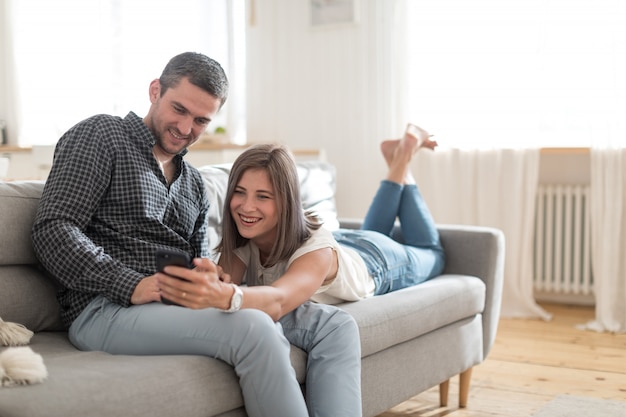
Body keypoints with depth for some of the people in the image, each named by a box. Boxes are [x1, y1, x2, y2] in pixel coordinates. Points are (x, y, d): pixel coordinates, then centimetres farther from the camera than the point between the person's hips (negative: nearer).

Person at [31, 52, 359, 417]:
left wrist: (212, 278, -5)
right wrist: (134, 286, -21)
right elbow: (53, 230, -8)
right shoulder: (100, 136, 5)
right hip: (108, 308, -7)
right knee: (253, 329, -33)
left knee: (335, 325, -9)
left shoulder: (194, 183, 25)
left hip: (183, 306, 7)